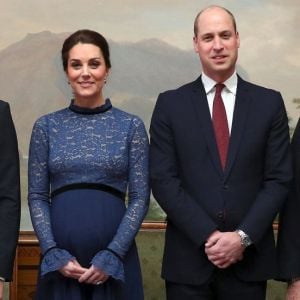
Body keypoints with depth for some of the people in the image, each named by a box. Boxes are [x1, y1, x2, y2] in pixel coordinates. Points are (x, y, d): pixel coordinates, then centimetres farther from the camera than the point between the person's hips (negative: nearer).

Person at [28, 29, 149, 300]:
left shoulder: (131, 125, 2)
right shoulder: (46, 126, 5)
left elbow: (140, 197, -1)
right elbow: (37, 197, 5)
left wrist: (112, 256, -10)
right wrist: (54, 254, -7)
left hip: (114, 259, -1)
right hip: (59, 261, 1)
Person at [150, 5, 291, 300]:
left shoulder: (269, 102, 4)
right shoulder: (170, 104, 2)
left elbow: (278, 179, 0)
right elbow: (163, 180, -4)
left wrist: (243, 237, -11)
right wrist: (209, 236, -13)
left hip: (249, 257, 1)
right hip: (188, 259, -1)